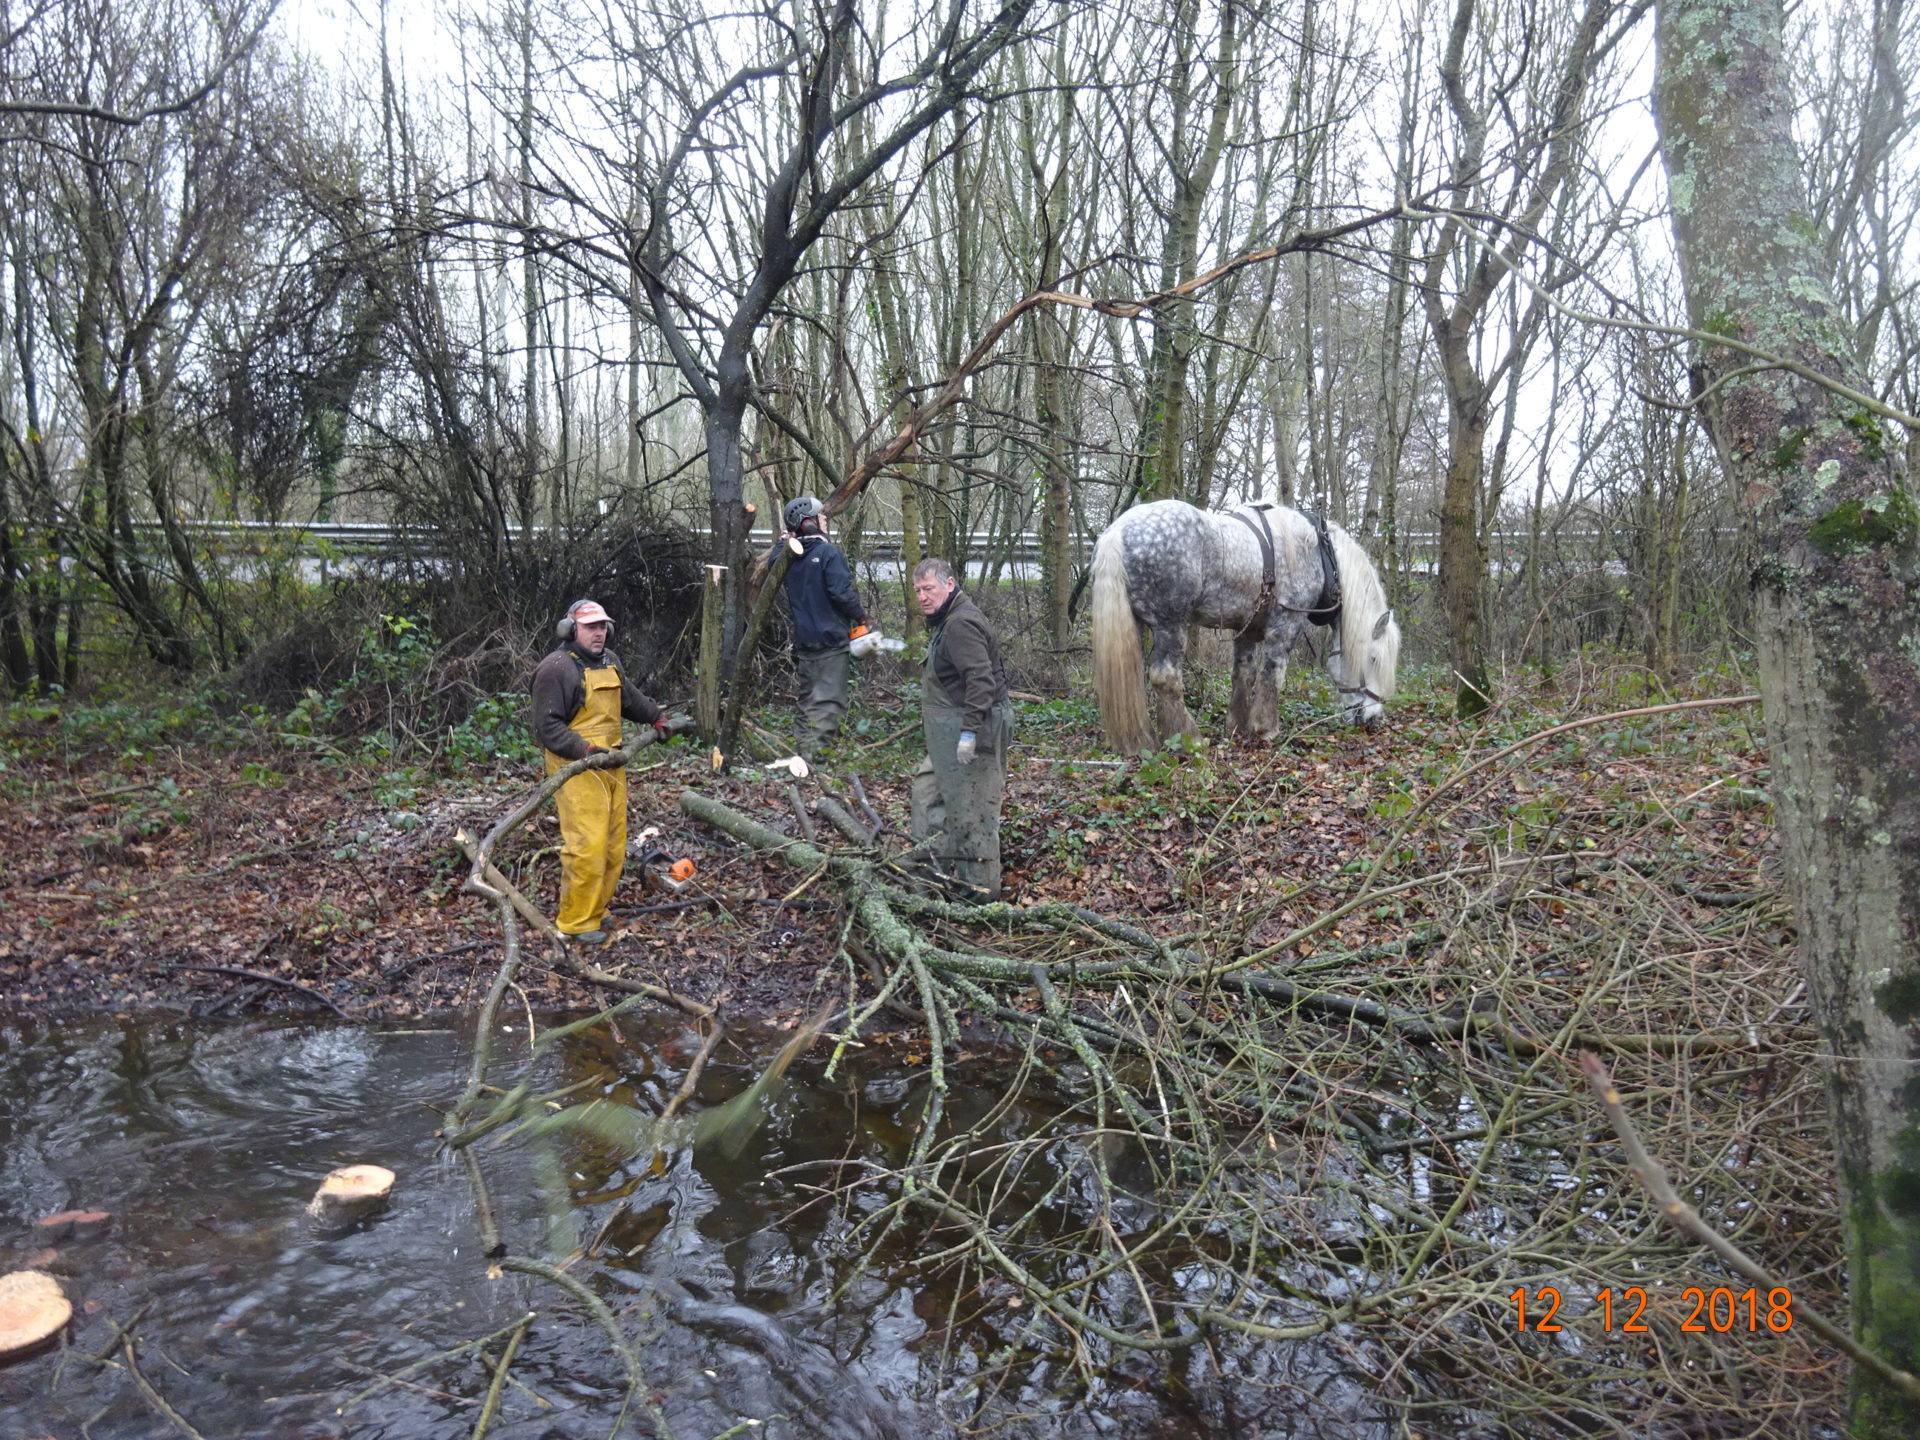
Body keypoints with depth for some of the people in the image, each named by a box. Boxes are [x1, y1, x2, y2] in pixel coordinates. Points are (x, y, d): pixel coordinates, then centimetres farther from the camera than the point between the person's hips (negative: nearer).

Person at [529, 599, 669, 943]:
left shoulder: (610, 661, 13)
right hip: (577, 768, -9)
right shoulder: (556, 668, -13)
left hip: (612, 764, 9)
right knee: (587, 844, -12)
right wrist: (585, 751, -24)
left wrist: (656, 716, 27)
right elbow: (546, 727, -17)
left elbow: (630, 697, 32)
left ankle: (595, 908, 25)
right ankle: (575, 922, 0)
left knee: (614, 844, 12)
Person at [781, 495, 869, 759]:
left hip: (802, 642, 7)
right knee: (828, 703, -5)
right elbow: (841, 592, -18)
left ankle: (801, 753, 20)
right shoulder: (829, 552, -12)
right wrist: (862, 616, -7)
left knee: (805, 701, 16)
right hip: (831, 642, -7)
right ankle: (815, 755, -11)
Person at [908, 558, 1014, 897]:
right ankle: (932, 857, 31)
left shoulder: (960, 624, -19)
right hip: (951, 730, 12)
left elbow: (980, 679, -28)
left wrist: (970, 730, -30)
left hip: (974, 726, -12)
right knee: (928, 786, 20)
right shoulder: (947, 620, 16)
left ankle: (981, 886, 3)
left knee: (971, 809, -5)